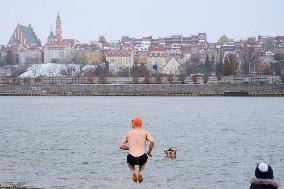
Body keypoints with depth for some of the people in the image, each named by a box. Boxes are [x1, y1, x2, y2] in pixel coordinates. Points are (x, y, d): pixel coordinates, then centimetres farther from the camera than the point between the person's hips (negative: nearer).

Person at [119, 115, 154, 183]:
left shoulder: (128, 133, 14)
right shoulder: (145, 132, 11)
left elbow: (121, 146, 10)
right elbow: (152, 141, -7)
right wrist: (149, 151, 9)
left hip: (132, 158, 0)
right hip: (142, 158, 0)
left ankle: (133, 171, 9)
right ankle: (140, 172, 12)